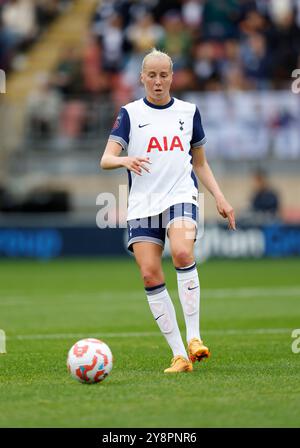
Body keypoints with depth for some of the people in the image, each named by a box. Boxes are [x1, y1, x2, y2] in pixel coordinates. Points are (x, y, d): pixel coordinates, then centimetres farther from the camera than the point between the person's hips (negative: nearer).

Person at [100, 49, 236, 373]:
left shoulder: (188, 111, 13)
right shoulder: (130, 113, 7)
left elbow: (200, 163, 21)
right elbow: (106, 159, -3)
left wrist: (219, 197, 9)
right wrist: (125, 160, -25)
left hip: (181, 195, 0)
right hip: (142, 203, 1)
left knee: (182, 253, -29)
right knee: (149, 274, -10)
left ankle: (194, 336, -23)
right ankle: (179, 354, -4)